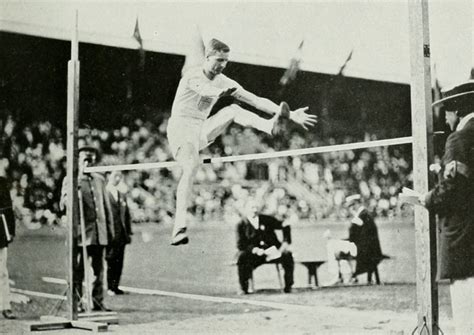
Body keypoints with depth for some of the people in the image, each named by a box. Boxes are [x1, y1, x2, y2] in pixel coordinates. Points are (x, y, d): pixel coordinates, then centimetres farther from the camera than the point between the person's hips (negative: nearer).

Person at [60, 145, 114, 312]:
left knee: (99, 269, 7)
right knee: (78, 271, -2)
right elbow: (63, 205, -6)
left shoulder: (100, 180, 14)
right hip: (81, 233, -4)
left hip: (99, 233, 4)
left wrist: (110, 229, 13)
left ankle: (97, 302, 14)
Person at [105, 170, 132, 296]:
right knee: (111, 260, -4)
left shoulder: (122, 195, 17)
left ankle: (115, 286, 11)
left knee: (119, 261, 5)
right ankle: (110, 287, 2)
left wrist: (129, 232, 13)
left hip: (121, 234, 5)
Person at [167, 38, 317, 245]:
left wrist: (290, 115, -3)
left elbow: (256, 101, 3)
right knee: (190, 168, -26)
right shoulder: (192, 76, -10)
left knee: (232, 109, -14)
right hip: (181, 127, -6)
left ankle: (269, 125, -40)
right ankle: (179, 228, -33)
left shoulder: (224, 82, 6)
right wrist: (222, 91, -57)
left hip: (201, 130, 6)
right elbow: (204, 90, -34)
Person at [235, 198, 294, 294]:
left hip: (273, 250, 1)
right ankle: (243, 288, -20)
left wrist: (286, 242, -3)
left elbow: (285, 225, 13)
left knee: (287, 255, -29)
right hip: (255, 254, -1)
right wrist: (254, 249, -23)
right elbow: (241, 244, -5)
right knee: (242, 256, -33)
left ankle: (288, 287, -18)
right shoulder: (241, 225, 5)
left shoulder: (266, 219, 11)